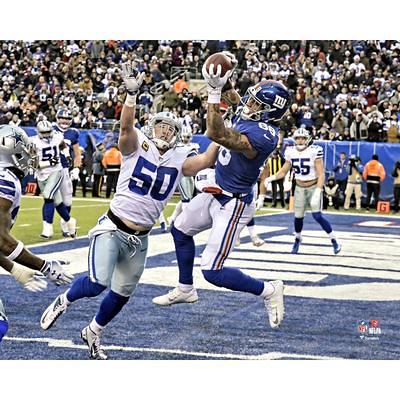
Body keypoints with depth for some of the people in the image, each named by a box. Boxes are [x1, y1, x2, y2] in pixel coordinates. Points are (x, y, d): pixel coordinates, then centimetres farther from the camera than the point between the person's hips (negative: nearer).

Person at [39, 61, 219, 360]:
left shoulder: (179, 161, 3)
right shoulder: (137, 146, -7)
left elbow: (207, 160, -15)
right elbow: (126, 126, -27)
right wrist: (132, 93, -41)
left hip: (140, 240, 5)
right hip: (112, 230, -5)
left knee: (121, 295, 16)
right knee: (97, 284, -23)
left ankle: (93, 334, 43)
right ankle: (64, 301, 10)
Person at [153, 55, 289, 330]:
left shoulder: (263, 136, -33)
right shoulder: (247, 116, -7)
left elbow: (217, 134, -42)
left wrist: (215, 91, -41)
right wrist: (225, 79, -1)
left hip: (233, 205, -10)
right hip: (216, 193, 10)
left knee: (213, 272, -10)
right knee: (180, 230, 29)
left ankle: (268, 291, 9)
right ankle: (185, 289, 46)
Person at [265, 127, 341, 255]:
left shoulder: (314, 151, -18)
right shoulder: (291, 152, -4)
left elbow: (321, 174, -18)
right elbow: (283, 171, 6)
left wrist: (317, 193, -27)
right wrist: (271, 178, -12)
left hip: (314, 186, -4)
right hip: (300, 188, 4)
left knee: (317, 216, -15)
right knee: (298, 216, 3)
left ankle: (334, 240, -1)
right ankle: (297, 239, 31)